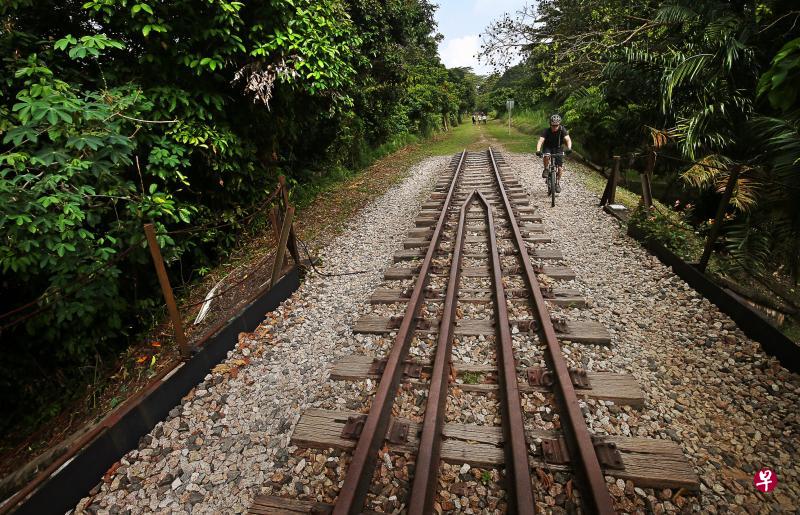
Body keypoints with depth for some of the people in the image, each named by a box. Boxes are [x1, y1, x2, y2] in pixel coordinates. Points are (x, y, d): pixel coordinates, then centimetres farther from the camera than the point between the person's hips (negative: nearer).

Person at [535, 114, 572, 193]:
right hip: (547, 147, -1)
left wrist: (569, 148, -55)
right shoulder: (546, 131, -25)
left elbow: (568, 139, -34)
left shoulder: (562, 130, -23)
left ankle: (558, 183, 15)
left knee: (560, 168, -6)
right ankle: (546, 170, -10)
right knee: (546, 156, -37)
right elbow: (540, 141, -38)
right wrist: (538, 151, -57)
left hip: (558, 148, 1)